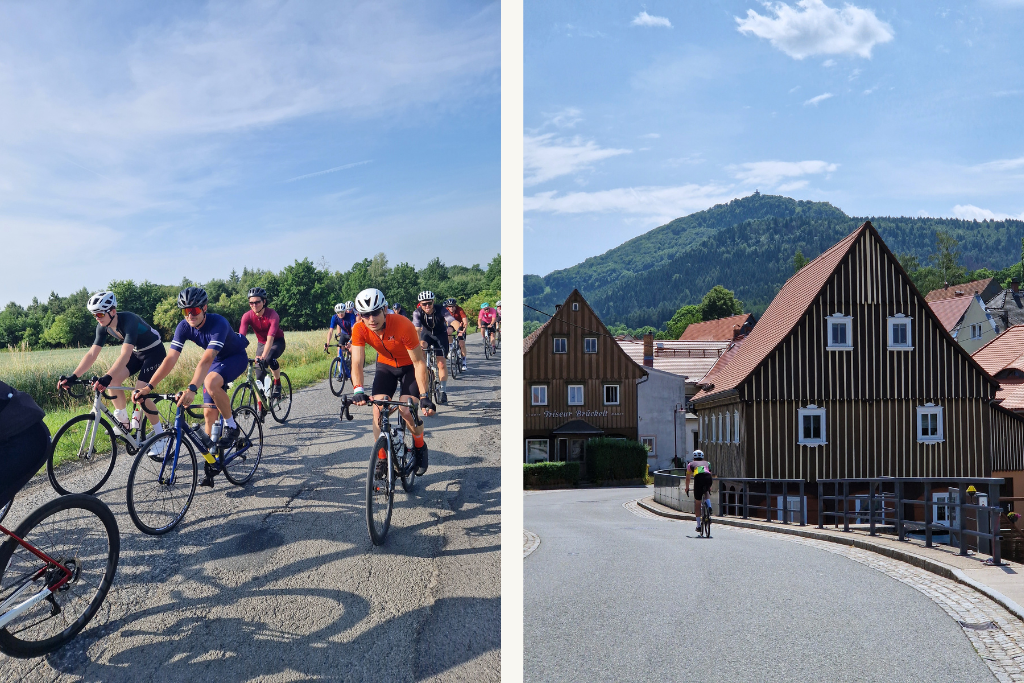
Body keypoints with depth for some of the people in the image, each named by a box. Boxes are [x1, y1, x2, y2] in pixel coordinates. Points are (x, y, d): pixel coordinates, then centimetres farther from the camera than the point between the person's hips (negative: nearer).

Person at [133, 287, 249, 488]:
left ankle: (231, 426, -14)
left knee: (211, 382, -36)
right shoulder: (184, 327, -18)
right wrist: (149, 386, -33)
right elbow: (170, 359, -23)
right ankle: (210, 461, 12)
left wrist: (192, 389, -58)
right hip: (217, 360, 6)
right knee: (209, 412, 0)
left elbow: (207, 359, -47)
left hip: (236, 356, -6)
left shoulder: (218, 323, -35)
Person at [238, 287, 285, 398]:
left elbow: (270, 338, -39)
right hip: (261, 343, 4)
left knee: (269, 358, -35)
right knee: (259, 376, -5)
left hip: (277, 342, -4)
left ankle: (277, 384, -10)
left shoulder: (272, 315, -28)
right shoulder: (247, 316, -19)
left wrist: (263, 356, -52)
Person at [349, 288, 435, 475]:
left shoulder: (403, 325, -34)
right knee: (378, 410, -13)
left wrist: (425, 396, -35)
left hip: (409, 366, -3)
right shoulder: (359, 330, -24)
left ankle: (420, 446, 11)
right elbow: (357, 362, -29)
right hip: (385, 365, 3)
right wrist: (358, 390, -48)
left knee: (407, 411, -19)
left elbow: (419, 362, -29)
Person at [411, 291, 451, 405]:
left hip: (440, 335, -1)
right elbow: (417, 329, -38)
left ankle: (443, 392, 3)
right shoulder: (417, 313, -25)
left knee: (442, 363, -9)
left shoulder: (440, 310, -28)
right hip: (427, 334, 1)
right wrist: (418, 342, -57)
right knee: (421, 346, -33)